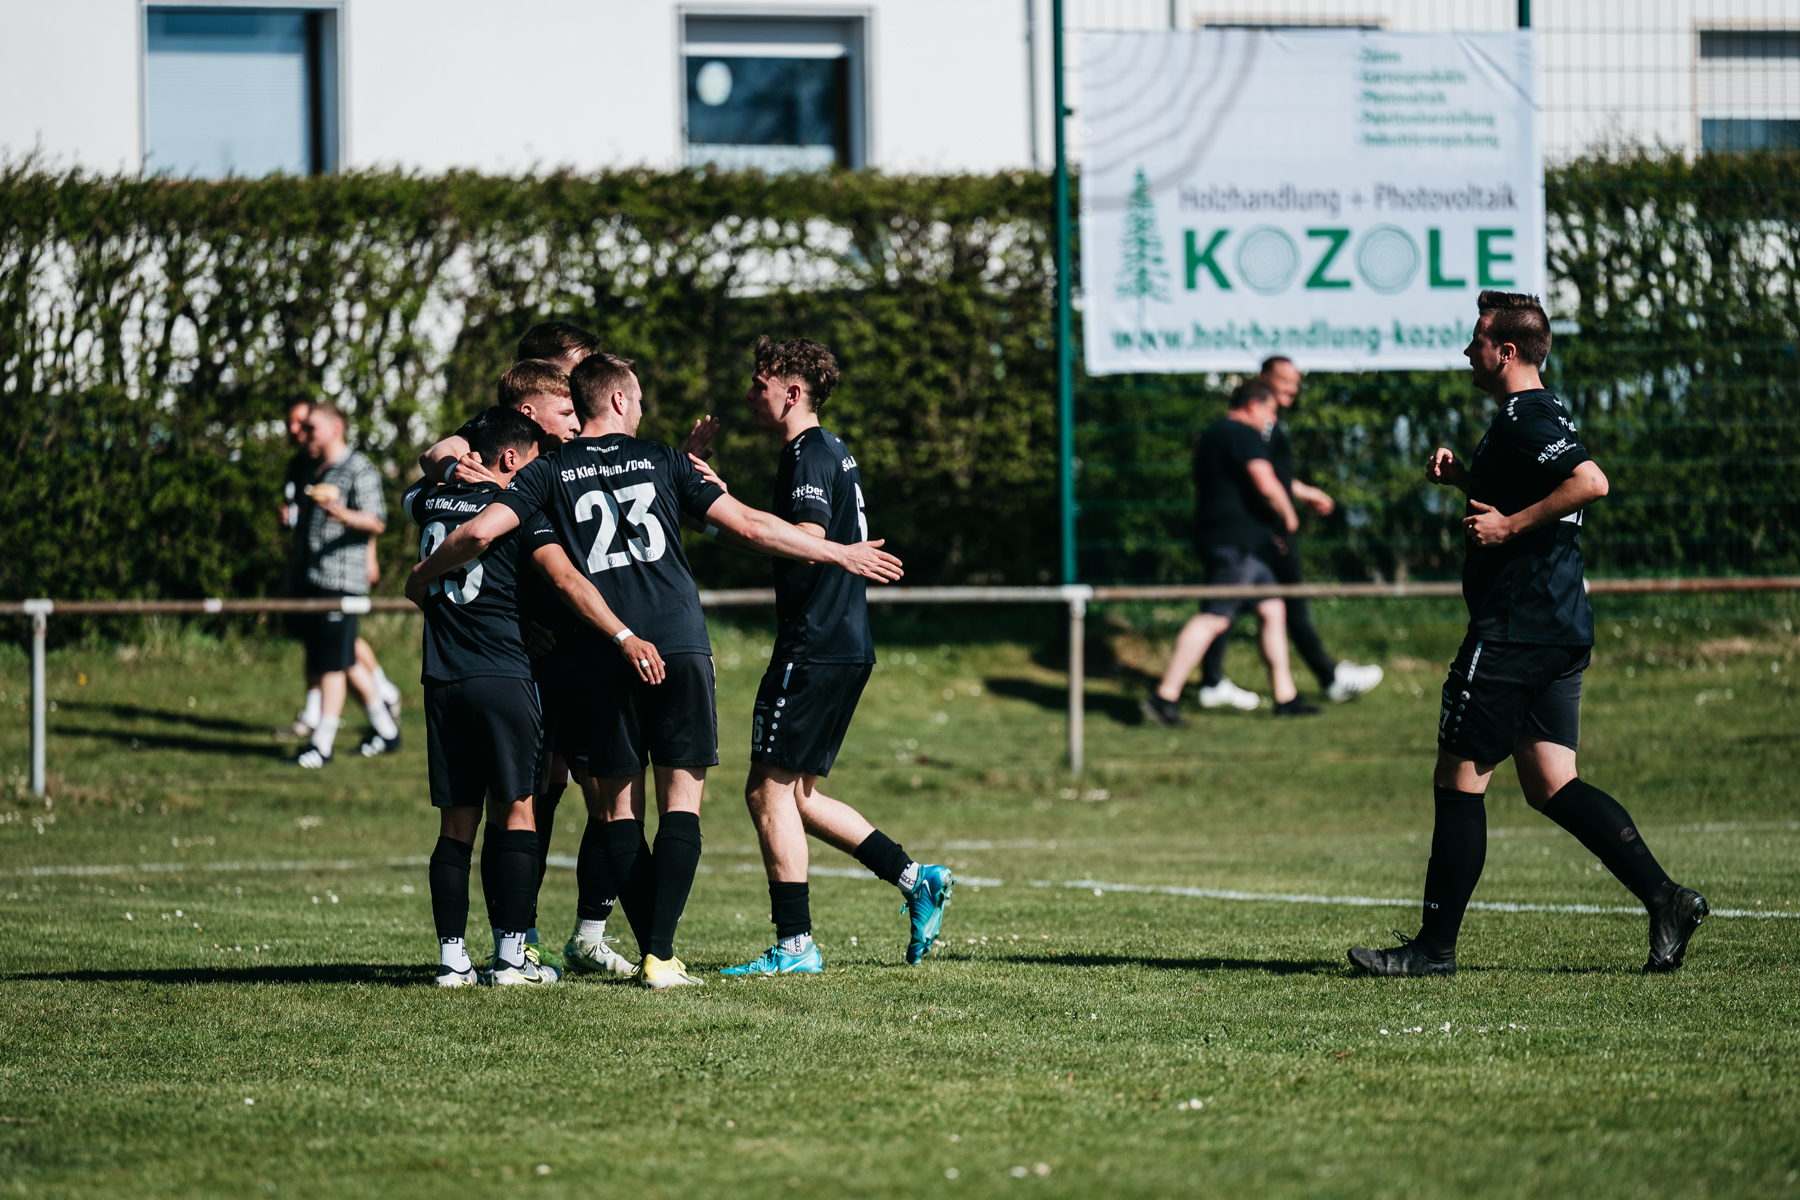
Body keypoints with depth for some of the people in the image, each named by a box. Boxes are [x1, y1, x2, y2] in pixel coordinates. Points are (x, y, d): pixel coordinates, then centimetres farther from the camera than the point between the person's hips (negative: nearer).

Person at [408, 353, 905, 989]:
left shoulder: (551, 471, 8)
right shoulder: (661, 459, 9)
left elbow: (479, 532, -4)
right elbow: (749, 525, 9)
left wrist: (421, 575, 15)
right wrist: (843, 554, 18)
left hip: (601, 656, 1)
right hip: (680, 648, -1)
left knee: (618, 808, 9)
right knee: (680, 801, 0)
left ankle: (652, 951, 4)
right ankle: (660, 957, -10)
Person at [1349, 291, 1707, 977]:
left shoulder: (1523, 418, -14)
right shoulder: (1541, 413, 18)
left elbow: (1591, 482, -28)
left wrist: (1509, 524, -23)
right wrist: (1464, 478, 16)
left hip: (1513, 631, -10)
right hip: (1561, 631, 10)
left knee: (1459, 781, -3)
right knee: (1551, 786, 8)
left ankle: (1434, 946, 2)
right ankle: (1665, 899, -1)